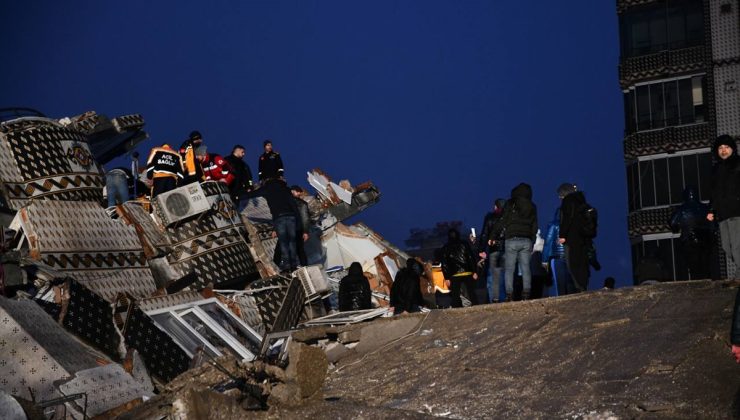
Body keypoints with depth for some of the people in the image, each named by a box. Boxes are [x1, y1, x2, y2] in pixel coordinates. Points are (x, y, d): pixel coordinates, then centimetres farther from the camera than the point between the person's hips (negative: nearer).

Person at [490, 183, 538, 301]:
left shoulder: (510, 204, 1)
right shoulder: (532, 207, 14)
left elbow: (502, 221, -3)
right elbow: (534, 226, 15)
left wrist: (493, 237, 1)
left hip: (511, 240, -3)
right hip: (527, 240, 4)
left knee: (509, 269, -1)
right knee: (526, 268, 3)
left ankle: (509, 295, -9)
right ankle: (526, 294, -6)